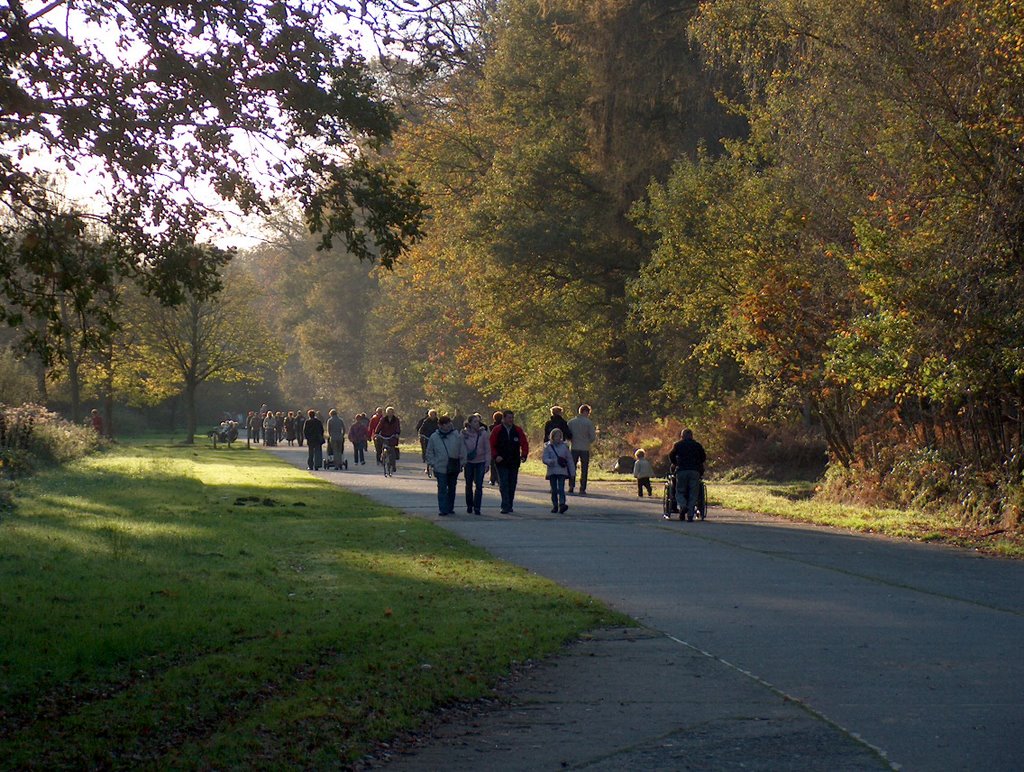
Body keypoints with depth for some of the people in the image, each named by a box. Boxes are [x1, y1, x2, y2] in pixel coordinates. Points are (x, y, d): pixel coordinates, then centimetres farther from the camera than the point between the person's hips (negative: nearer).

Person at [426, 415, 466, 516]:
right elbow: (429, 452, 7)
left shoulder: (456, 436, 1)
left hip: (454, 468, 2)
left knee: (452, 488, 12)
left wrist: (461, 463, 2)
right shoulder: (434, 437, 0)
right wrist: (433, 463, -2)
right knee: (442, 489, -5)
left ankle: (450, 508, 23)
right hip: (440, 468, -2)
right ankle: (443, 509, -2)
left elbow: (462, 450, 6)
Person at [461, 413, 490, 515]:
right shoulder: (465, 434, -3)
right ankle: (469, 505, 25)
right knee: (469, 485, 11)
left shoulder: (484, 434, -5)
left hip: (480, 462, -1)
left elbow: (487, 449, 0)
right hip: (468, 462, 1)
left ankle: (477, 507, 1)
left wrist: (487, 462, -3)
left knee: (479, 485, -4)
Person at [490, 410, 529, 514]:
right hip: (501, 462, -3)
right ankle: (505, 507, -14)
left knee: (512, 485, 8)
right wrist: (495, 456, -12)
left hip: (514, 462, 3)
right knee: (504, 485, -10)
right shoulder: (497, 430, 0)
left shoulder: (518, 430, 6)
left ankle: (509, 506, 17)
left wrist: (524, 455, -5)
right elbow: (491, 445, 1)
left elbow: (524, 444, 9)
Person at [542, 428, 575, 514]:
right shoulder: (548, 447, 3)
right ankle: (555, 506, 15)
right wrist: (550, 461, -23)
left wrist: (572, 472, 10)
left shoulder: (564, 446, 5)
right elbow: (544, 458, -2)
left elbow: (570, 460, 10)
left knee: (561, 488, -13)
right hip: (552, 471, 1)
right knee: (554, 490, 7)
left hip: (562, 471, -1)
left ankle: (562, 504, -23)